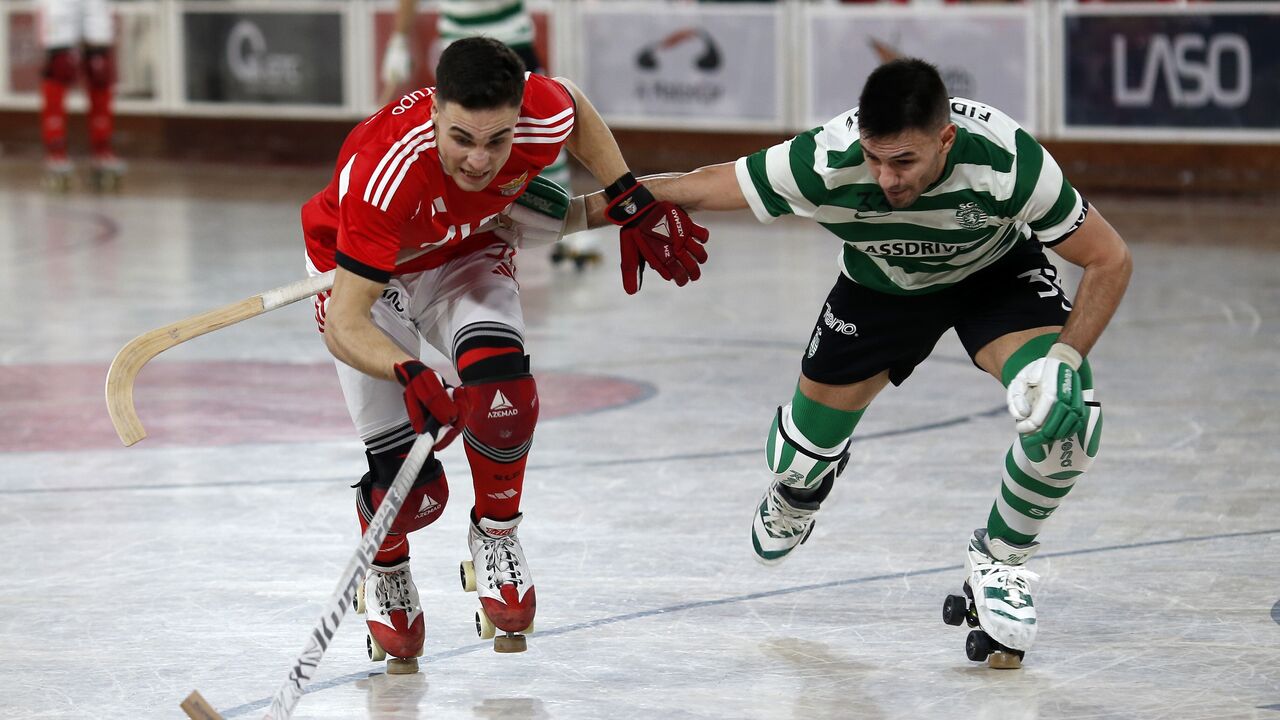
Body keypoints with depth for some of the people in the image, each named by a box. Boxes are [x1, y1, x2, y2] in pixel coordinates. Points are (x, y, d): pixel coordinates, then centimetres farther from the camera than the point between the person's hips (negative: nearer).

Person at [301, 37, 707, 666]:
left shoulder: (543, 116, -31)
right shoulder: (384, 172, -43)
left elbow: (576, 109, -2)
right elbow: (344, 325, -40)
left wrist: (633, 204, -4)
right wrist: (410, 374, -57)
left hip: (467, 256, 3)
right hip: (361, 272, -3)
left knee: (501, 388, -29)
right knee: (410, 485, -11)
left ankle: (495, 537, 1)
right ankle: (386, 570, 27)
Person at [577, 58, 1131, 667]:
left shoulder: (1010, 164, -40)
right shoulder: (824, 163, -37)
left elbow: (1109, 260, -26)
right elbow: (692, 190, -25)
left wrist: (1064, 359, -35)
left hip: (996, 270, -1)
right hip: (881, 282, 2)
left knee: (1066, 413, -26)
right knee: (804, 452, 6)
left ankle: (998, 559, 2)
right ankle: (796, 497, 48)